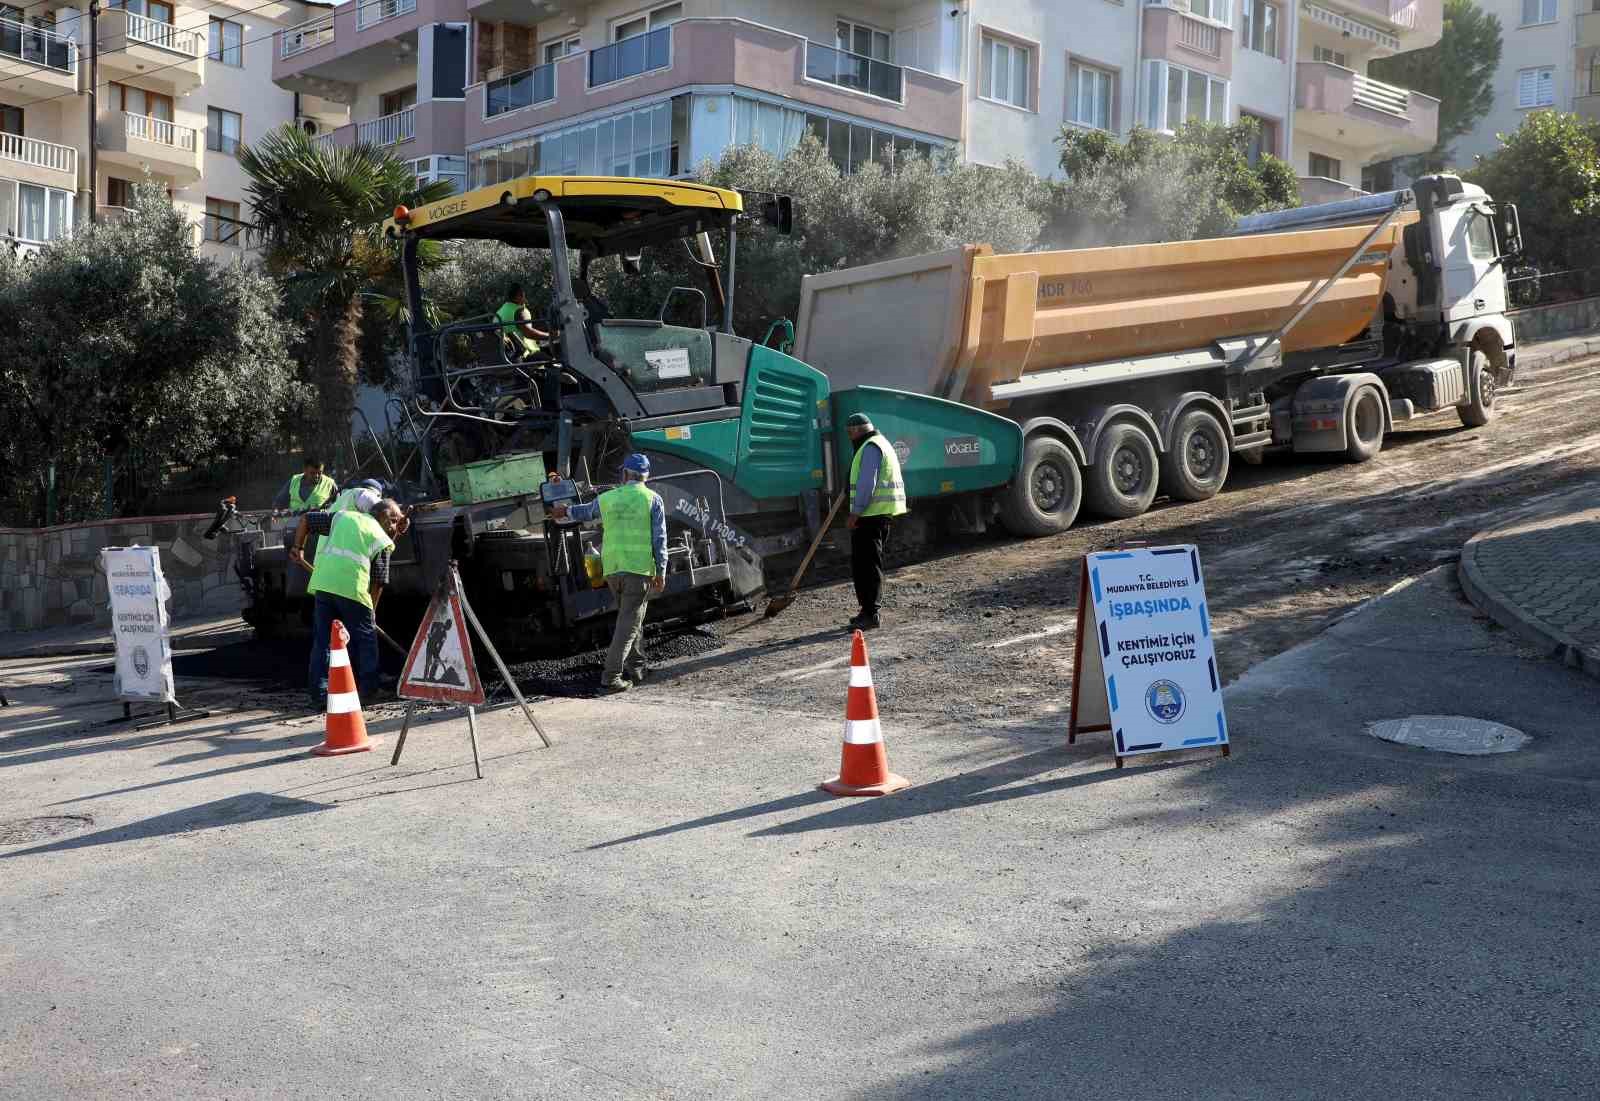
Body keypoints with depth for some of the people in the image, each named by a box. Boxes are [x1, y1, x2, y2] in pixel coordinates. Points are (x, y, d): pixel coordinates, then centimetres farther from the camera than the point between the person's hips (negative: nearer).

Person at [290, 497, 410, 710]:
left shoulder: (342, 516, 23)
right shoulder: (382, 539, 12)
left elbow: (306, 519, 23)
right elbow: (378, 581, 8)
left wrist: (298, 547, 30)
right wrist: (372, 610, 16)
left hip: (323, 583, 4)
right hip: (353, 588, -4)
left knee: (322, 640, 10)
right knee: (365, 638, 12)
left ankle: (320, 695, 7)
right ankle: (368, 690, 16)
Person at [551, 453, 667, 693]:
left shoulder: (606, 498, 10)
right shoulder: (652, 499, 1)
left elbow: (586, 511, 30)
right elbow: (659, 538, -3)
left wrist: (566, 511, 51)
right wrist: (661, 571, 1)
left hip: (612, 568, 4)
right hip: (640, 568, -4)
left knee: (628, 617, 21)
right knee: (629, 622, -4)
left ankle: (636, 666, 28)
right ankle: (611, 675, -12)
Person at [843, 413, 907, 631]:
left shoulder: (870, 447, -11)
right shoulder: (881, 443, 23)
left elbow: (867, 483, -20)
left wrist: (855, 513, -20)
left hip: (871, 514, -11)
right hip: (880, 514, 11)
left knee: (866, 563, -10)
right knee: (866, 562, 16)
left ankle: (870, 614, -11)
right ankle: (870, 609, 22)